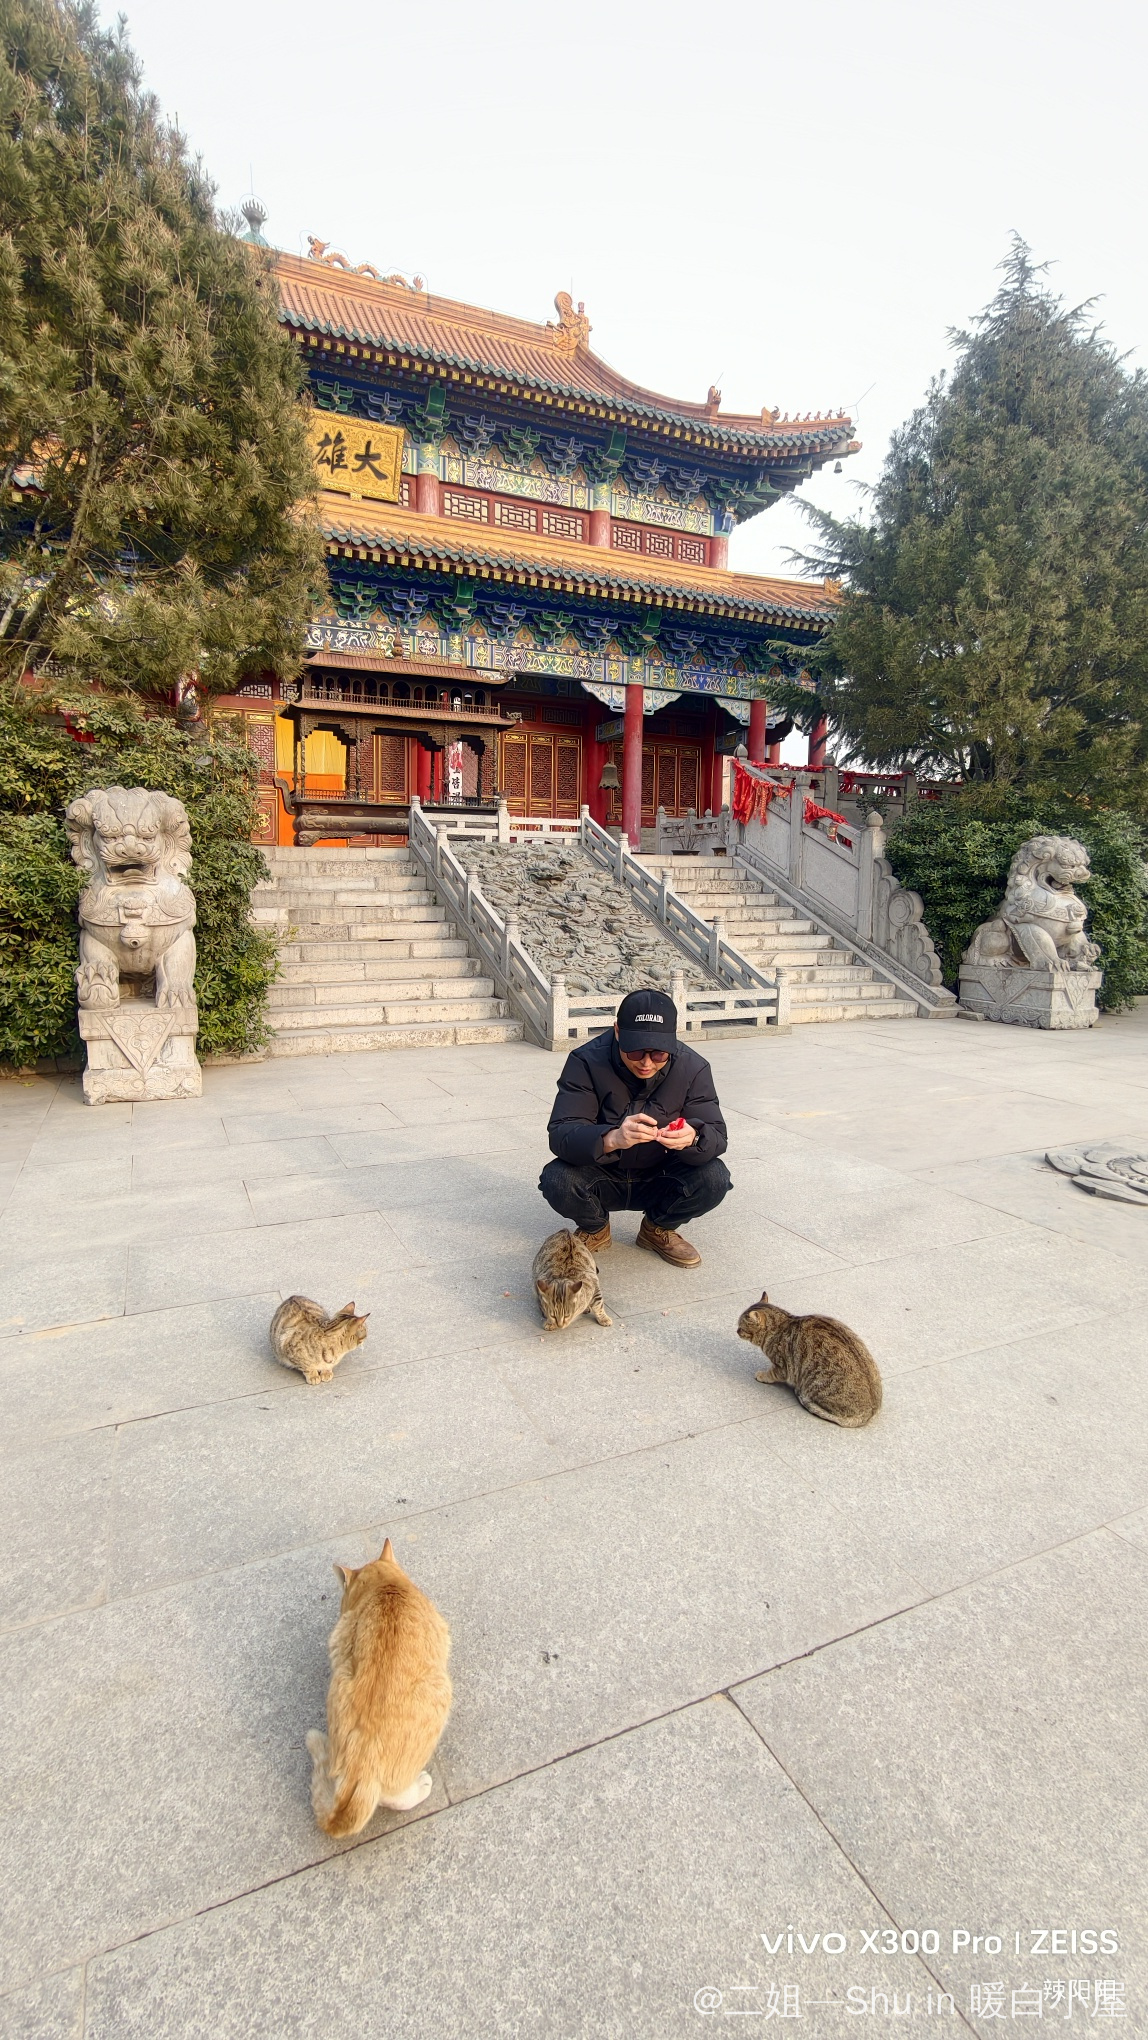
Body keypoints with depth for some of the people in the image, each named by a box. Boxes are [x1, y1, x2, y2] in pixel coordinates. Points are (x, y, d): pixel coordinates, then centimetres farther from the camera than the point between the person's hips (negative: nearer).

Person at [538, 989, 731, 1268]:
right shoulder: (586, 1061, -23)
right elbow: (560, 1135, -31)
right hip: (602, 1179, -1)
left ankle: (658, 1228, 7)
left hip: (661, 1181, 2)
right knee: (556, 1180, -31)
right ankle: (594, 1229, 6)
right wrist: (611, 1139, -52)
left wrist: (692, 1138, -45)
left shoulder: (693, 1067, -16)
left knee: (714, 1178, -26)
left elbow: (716, 1135, -19)